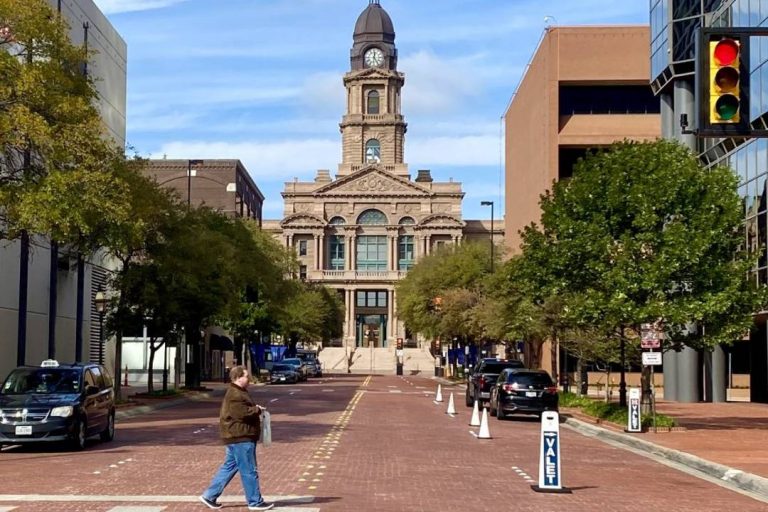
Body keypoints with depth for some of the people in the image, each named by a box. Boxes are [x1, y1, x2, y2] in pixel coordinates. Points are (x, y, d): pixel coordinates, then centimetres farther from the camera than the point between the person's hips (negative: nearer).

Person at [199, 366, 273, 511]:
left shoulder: (237, 392, 18)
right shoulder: (235, 395, -18)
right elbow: (243, 413, -26)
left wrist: (254, 409, 11)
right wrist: (257, 410, -10)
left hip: (236, 437, 11)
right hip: (240, 437, -11)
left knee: (229, 467, 14)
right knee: (249, 471, -3)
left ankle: (209, 496, 17)